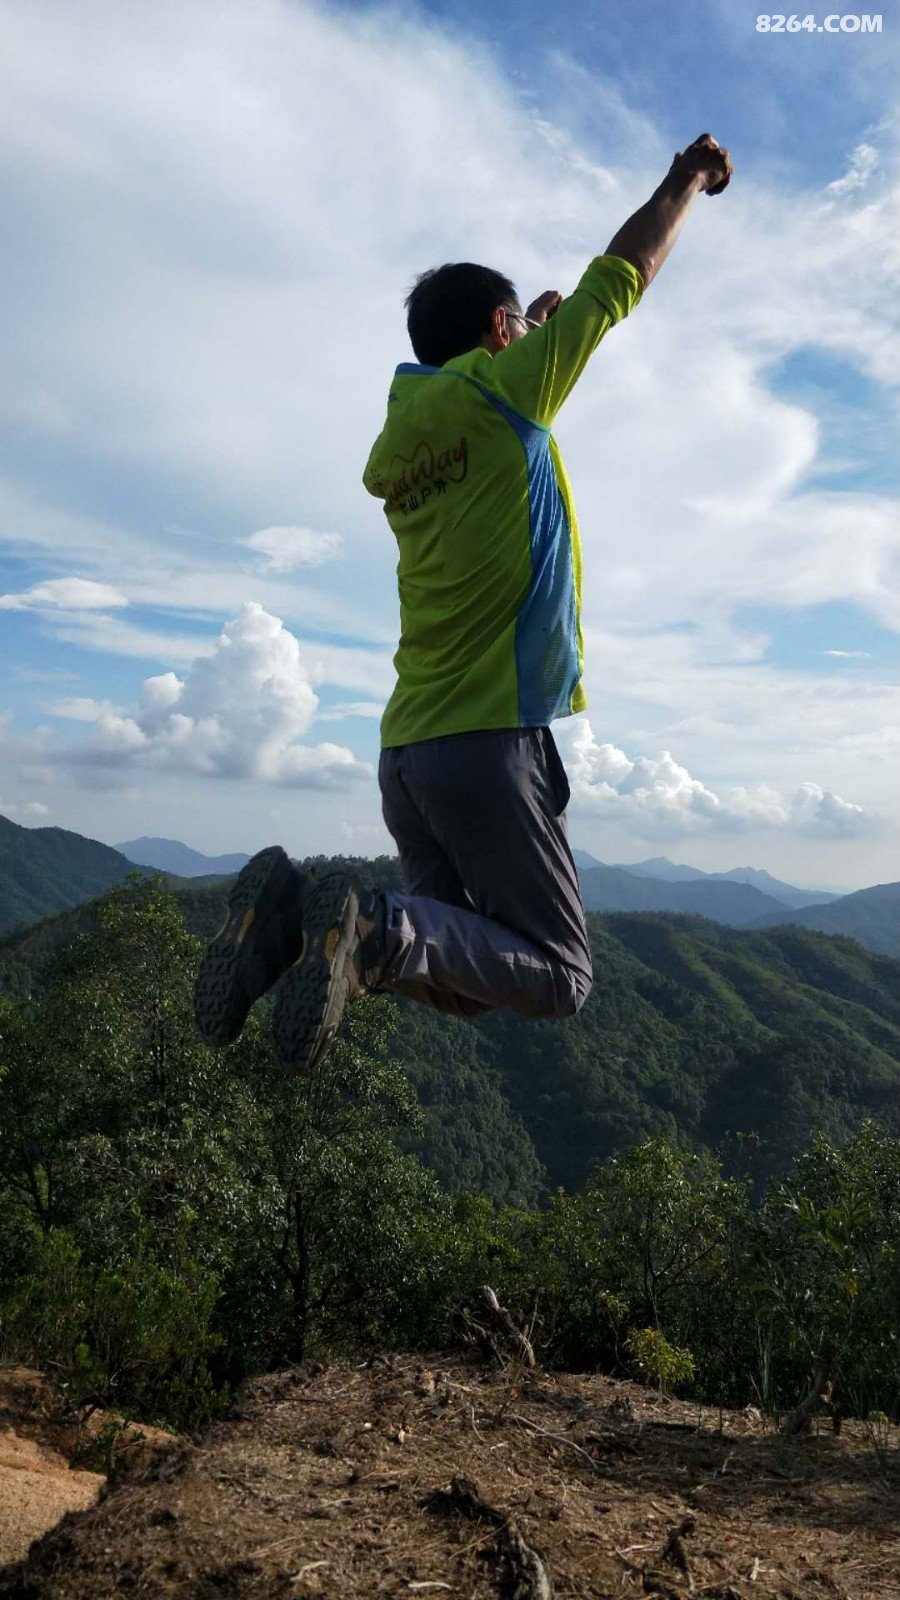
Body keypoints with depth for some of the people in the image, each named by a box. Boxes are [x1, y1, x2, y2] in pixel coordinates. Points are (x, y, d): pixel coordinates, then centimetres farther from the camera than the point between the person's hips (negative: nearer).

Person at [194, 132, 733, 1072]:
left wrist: (535, 334, 44)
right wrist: (686, 182, 24)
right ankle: (375, 932, -24)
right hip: (492, 741, -8)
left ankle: (294, 908, -7)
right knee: (556, 978, 0)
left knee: (464, 980, 15)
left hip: (406, 750, 8)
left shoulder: (401, 441, 17)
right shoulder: (500, 389, -1)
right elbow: (620, 280, 8)